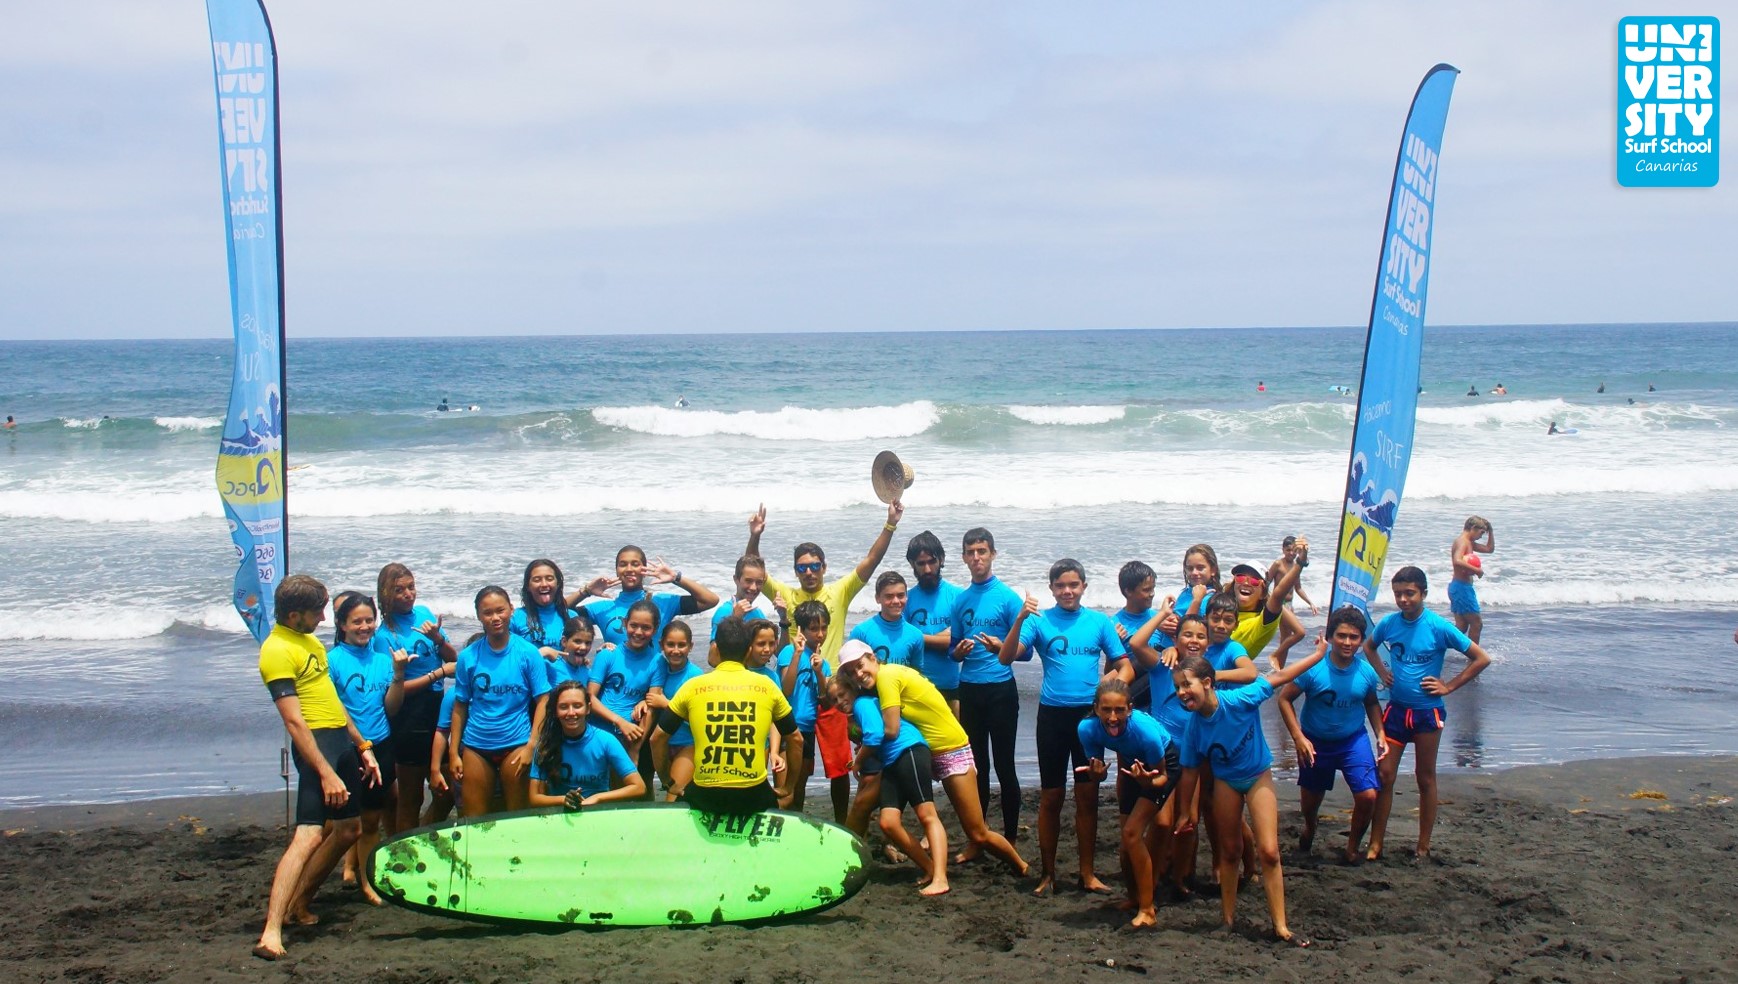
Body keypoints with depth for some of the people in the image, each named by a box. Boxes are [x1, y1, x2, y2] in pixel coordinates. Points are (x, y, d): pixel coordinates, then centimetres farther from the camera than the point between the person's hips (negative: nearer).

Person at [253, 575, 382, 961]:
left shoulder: (308, 640, 16)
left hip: (342, 738, 10)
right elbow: (294, 721, -20)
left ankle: (298, 903, 28)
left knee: (348, 829, 16)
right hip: (316, 742, -10)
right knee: (309, 835, -19)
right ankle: (271, 932, -25)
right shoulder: (278, 650, -14)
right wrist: (326, 773, -24)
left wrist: (363, 747, 22)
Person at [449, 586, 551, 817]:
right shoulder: (468, 657, 2)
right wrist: (453, 753, 3)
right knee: (473, 821, 5)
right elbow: (460, 706, 6)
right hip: (476, 746, 2)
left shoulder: (528, 653, -2)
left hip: (516, 744, -2)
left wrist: (531, 746, -10)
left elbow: (541, 701, -3)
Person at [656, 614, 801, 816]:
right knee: (774, 801, 32)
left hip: (705, 795, 0)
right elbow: (795, 739, 13)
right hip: (753, 795, 0)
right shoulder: (766, 685, 5)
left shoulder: (693, 686, 3)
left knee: (682, 798, 32)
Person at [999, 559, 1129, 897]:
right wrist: (1020, 619, -24)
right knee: (1051, 797, 4)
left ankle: (1087, 873, 15)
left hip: (1089, 714, 1)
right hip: (1052, 715, -1)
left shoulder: (1100, 622, 5)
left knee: (1087, 796, 5)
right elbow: (1005, 658, -10)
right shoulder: (1039, 621, 0)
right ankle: (1047, 873, 14)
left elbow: (1125, 668, 6)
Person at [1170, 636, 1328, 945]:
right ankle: (1228, 917, 23)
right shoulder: (1193, 726, -19)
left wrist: (1319, 653, -15)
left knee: (1269, 851, -8)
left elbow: (1278, 678, -20)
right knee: (1230, 850, 10)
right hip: (1225, 781, 2)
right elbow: (1190, 771, -7)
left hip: (1258, 776, -2)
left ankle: (1281, 926, -2)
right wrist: (1186, 811, 0)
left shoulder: (1239, 701, -29)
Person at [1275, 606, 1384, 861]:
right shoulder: (1313, 669, -22)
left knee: (1368, 796, -15)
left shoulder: (1366, 673, -12)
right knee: (1311, 798, 17)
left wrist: (1380, 735, -2)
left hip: (1354, 740, 1)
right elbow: (1284, 699, -15)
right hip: (1316, 742, -1)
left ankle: (1353, 847, 11)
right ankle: (1309, 827, 54)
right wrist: (1298, 738, -20)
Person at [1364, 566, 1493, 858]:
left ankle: (1424, 847, 17)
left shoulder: (1438, 627, -13)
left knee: (1425, 777, 8)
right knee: (1384, 774, 1)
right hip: (1396, 709, 3)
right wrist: (1383, 673, 5)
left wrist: (1448, 687, -9)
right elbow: (1369, 647, 21)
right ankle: (1375, 845, 9)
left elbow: (1481, 659, -9)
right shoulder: (1388, 624, -2)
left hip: (1427, 711, -3)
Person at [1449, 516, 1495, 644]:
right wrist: (1476, 570, -26)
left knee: (1462, 626, 10)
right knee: (1477, 624, -2)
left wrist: (1490, 530, 19)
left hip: (1458, 587, 10)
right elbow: (1457, 561, -33)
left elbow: (1489, 548, 28)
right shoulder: (1462, 541, -15)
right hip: (1461, 587, -10)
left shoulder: (1469, 543, 17)